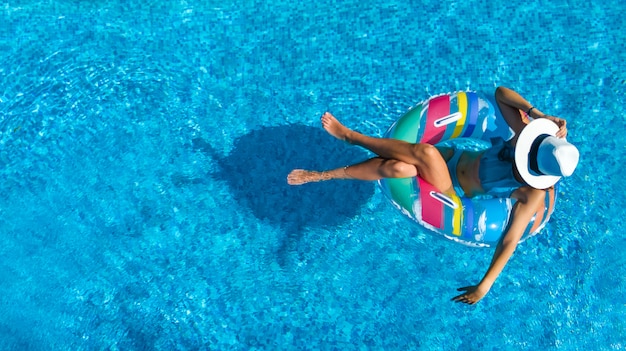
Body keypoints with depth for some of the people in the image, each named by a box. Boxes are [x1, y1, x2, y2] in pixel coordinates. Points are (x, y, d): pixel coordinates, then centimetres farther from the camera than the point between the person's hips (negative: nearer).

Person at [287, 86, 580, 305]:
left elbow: (510, 242, -25)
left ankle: (350, 136, -14)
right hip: (454, 158, 5)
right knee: (395, 168, -26)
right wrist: (536, 113, -26)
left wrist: (484, 285, -29)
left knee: (426, 153, -35)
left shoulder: (533, 194, -25)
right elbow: (500, 92, -12)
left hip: (454, 191, -4)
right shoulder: (527, 134, -15)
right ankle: (321, 175, -9)